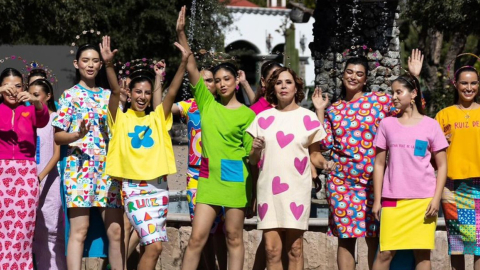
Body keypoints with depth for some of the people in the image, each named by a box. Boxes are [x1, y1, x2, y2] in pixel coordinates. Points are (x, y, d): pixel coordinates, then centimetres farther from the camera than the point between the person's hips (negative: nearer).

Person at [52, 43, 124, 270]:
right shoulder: (69, 95, 4)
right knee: (79, 230, -9)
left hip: (108, 168, 4)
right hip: (79, 167, -4)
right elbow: (57, 136, -1)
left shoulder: (108, 96, 15)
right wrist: (77, 135, -20)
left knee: (116, 230, 1)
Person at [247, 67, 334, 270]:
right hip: (268, 188, 2)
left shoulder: (307, 117, 4)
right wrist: (255, 150, -9)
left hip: (296, 189, -2)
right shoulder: (263, 118, 9)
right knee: (272, 250, -3)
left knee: (294, 249, -2)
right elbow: (253, 161, 13)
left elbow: (314, 154, 7)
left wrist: (324, 163, -14)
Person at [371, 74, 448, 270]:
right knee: (385, 252, -5)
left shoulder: (430, 125, 4)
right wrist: (377, 200, 4)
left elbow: (442, 165, 5)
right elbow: (379, 164, 10)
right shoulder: (387, 124, 9)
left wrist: (436, 199, -5)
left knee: (422, 253, -1)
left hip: (423, 200, -1)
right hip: (393, 200, 1)